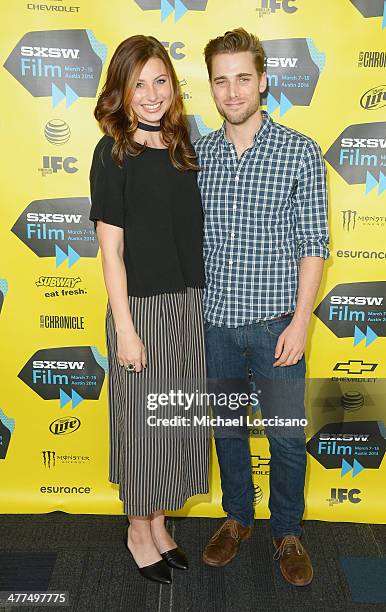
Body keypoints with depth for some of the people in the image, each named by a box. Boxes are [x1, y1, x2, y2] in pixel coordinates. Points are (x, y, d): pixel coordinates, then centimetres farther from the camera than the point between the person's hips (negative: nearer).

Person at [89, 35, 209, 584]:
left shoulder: (182, 147, 8)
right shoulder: (113, 153, -9)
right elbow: (111, 249, -12)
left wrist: (203, 303, 10)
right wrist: (125, 329, -14)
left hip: (189, 304, 6)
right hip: (141, 307, -6)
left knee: (179, 417, 15)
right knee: (143, 421, 7)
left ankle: (159, 522, 36)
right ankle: (139, 531, 31)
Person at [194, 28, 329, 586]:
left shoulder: (300, 152, -5)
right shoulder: (198, 153, 5)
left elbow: (313, 243, -6)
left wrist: (300, 321, -12)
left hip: (274, 321, -3)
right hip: (214, 320, 3)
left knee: (286, 435, 7)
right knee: (226, 427, 16)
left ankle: (287, 533, 32)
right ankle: (238, 518, 39)